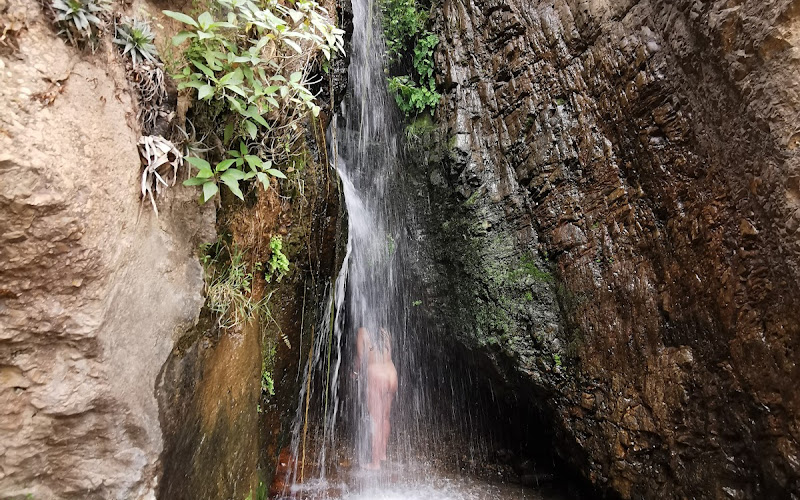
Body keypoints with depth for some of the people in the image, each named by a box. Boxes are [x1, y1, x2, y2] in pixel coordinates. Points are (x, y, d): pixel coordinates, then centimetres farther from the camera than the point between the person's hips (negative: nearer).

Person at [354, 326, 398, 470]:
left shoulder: (363, 331, -7)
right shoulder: (384, 332, 8)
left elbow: (361, 359, -5)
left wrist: (356, 372, 15)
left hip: (376, 376, -6)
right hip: (392, 373, 6)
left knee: (376, 420, 4)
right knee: (386, 417, 20)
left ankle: (375, 462, 13)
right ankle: (383, 453, 37)